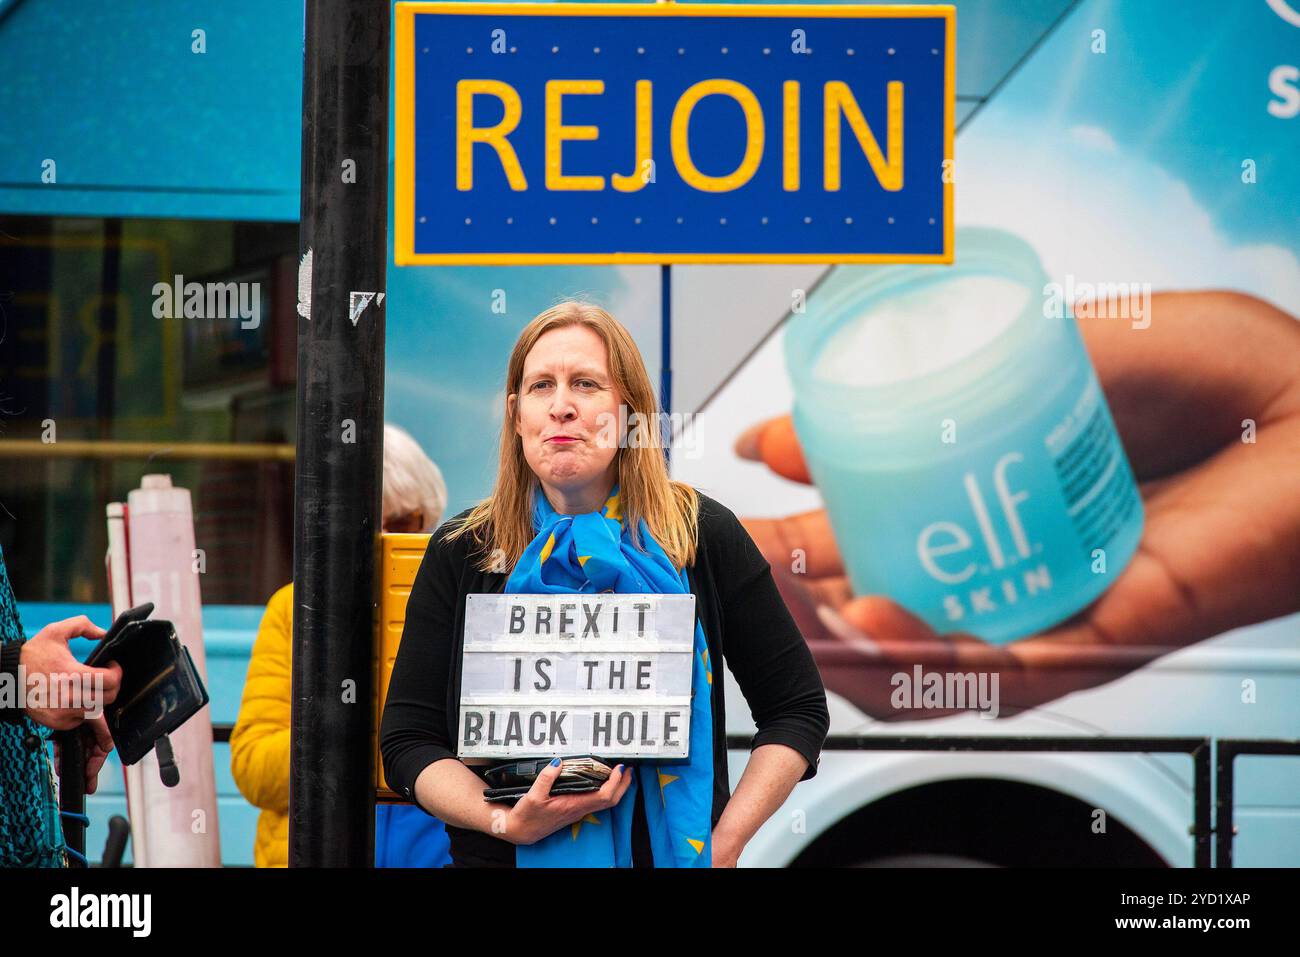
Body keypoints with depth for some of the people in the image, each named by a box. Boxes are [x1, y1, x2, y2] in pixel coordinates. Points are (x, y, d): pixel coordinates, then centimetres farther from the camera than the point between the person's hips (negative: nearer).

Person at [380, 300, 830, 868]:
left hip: (667, 852, 0)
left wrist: (725, 842, -12)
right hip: (502, 858, 0)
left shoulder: (703, 536, -4)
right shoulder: (462, 552, -3)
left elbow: (798, 709, 0)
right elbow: (407, 740, -3)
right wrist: (503, 820, -21)